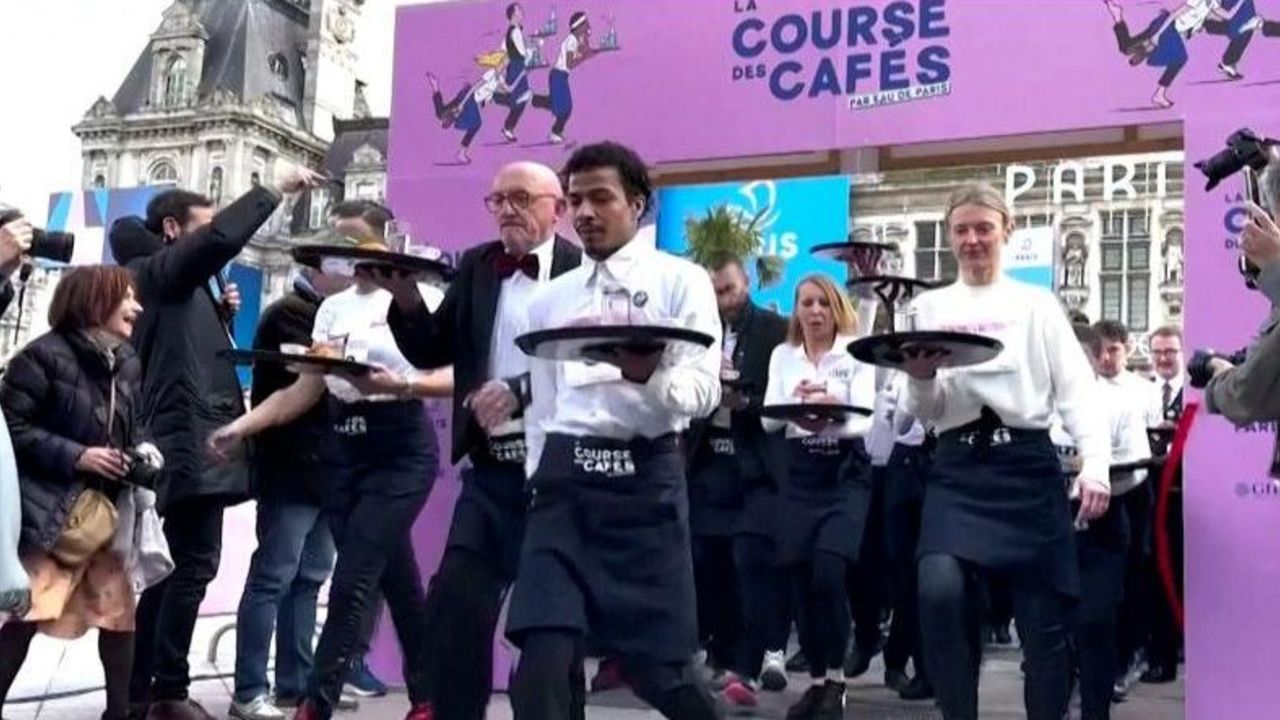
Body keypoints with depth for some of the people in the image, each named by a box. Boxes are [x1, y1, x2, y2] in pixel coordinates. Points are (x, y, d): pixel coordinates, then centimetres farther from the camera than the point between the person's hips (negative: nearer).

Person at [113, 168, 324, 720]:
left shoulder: (176, 284, 23)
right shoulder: (156, 270, -6)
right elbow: (222, 239, -23)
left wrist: (221, 313, 9)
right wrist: (276, 190, -16)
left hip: (189, 439, 10)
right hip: (192, 442, -10)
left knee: (172, 566, 10)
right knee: (195, 565, -11)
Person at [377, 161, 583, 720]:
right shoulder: (476, 266, 11)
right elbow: (431, 352, 11)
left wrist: (519, 390, -24)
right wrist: (406, 298, -5)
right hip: (490, 470, 5)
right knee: (452, 606, 0)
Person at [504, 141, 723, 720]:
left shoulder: (680, 281, 3)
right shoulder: (550, 299, 16)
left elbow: (703, 391, -8)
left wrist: (646, 373, -28)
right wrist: (540, 481, 12)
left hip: (644, 476, -3)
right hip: (564, 478, 4)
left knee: (656, 661, 2)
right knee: (542, 651, -9)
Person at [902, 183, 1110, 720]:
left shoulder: (1037, 305, 8)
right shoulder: (929, 307, 11)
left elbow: (1076, 388, 0)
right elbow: (924, 413, 9)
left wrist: (1095, 465, -15)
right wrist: (921, 379, -15)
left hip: (1027, 464, 0)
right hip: (958, 469, 0)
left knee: (1042, 615, 1)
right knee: (940, 591, -23)